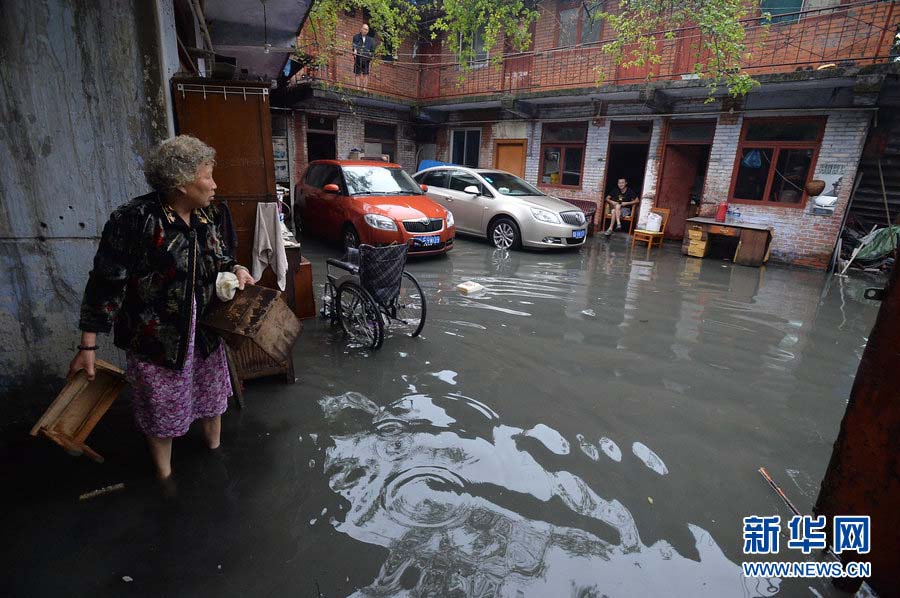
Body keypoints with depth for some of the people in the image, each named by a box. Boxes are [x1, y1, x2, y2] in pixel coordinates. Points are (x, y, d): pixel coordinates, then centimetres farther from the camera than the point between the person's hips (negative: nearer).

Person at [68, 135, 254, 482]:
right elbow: (106, 284, -16)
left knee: (212, 397, 23)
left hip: (206, 332, 6)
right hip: (156, 338, -5)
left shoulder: (208, 216, -2)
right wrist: (88, 347, -13)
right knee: (162, 414, 15)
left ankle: (214, 451, 50)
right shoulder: (134, 219, -21)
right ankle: (165, 479, 40)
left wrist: (235, 268, -6)